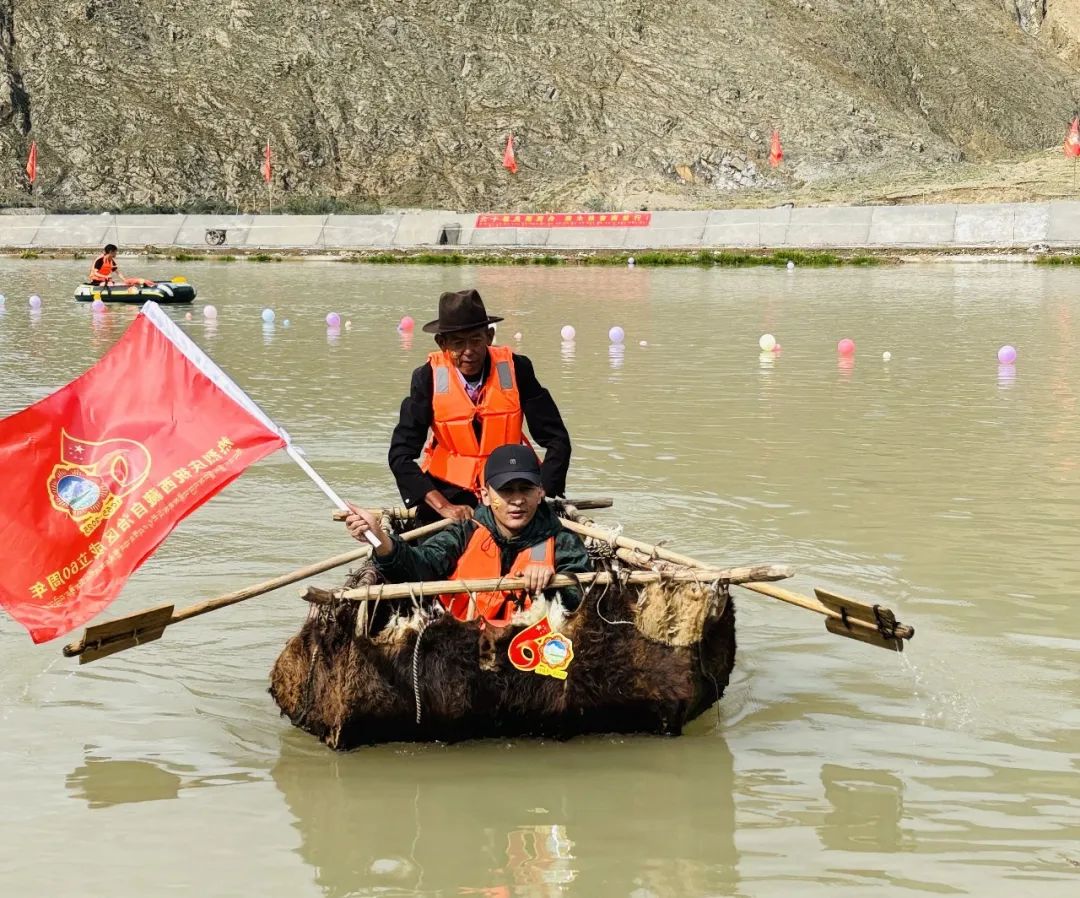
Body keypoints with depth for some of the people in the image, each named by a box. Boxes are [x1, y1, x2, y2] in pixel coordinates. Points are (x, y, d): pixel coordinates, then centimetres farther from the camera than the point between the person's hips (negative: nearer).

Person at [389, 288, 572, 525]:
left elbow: (557, 440, -5)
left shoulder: (516, 370, -8)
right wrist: (443, 506, -23)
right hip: (450, 489, 0)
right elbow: (400, 454, -11)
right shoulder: (428, 378, -9)